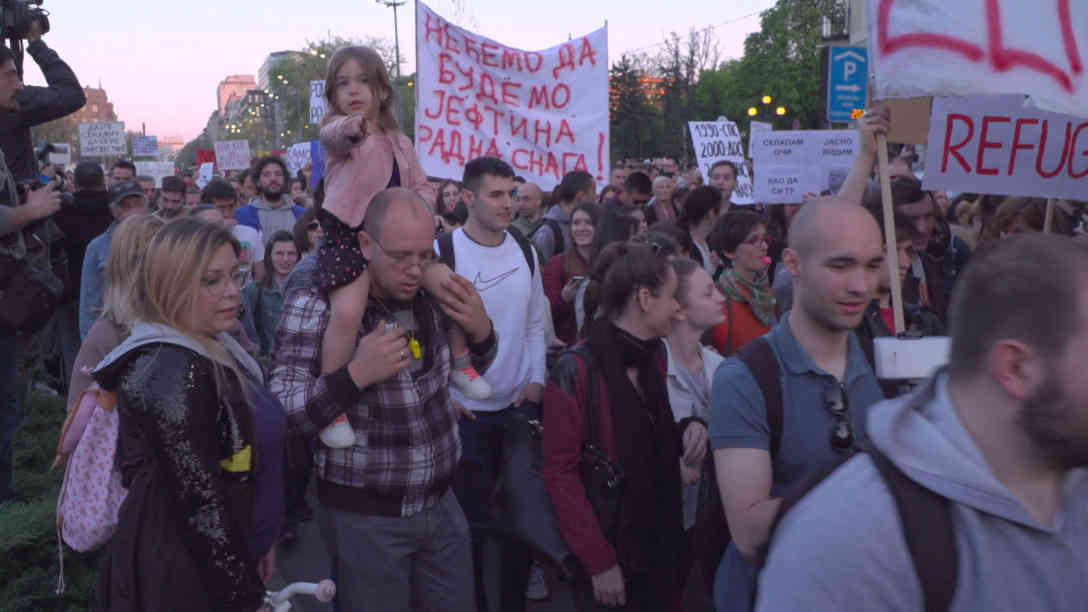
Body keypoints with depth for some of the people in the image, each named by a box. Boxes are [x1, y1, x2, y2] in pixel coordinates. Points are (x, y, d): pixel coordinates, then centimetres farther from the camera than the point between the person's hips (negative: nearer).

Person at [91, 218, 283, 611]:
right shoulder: (174, 371, -24)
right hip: (182, 576, -9)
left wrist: (256, 543, 17)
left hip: (212, 562, 9)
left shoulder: (207, 351, 6)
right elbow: (200, 499, -26)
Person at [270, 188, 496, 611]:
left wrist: (481, 330, -6)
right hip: (364, 516, -5)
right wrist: (355, 375, -32)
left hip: (441, 504, 5)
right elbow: (279, 414, -20)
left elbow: (472, 366, 15)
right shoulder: (316, 302, -16)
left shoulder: (432, 293, -1)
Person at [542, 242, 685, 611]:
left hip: (661, 543, 6)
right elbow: (559, 473, -17)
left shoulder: (657, 356, 1)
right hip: (606, 549, -6)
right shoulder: (576, 371, -19)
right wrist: (599, 561, -17)